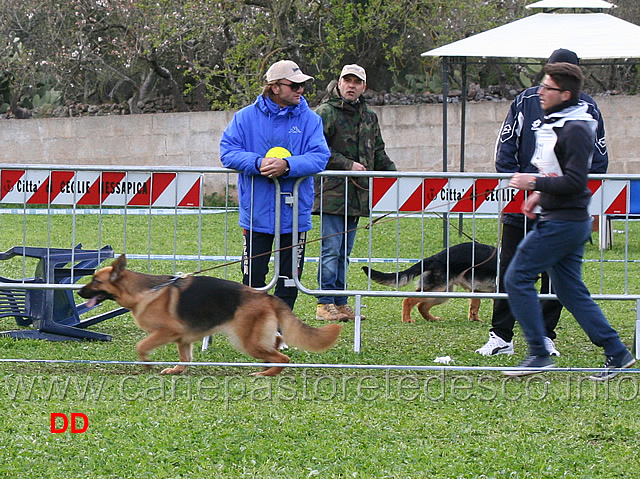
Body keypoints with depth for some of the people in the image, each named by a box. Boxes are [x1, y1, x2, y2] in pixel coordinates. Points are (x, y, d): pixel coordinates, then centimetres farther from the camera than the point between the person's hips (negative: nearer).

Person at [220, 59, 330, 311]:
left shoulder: (309, 119, 1)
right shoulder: (246, 117, 0)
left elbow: (320, 157, -8)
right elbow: (228, 151, -5)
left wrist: (288, 165, -25)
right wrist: (257, 163, -21)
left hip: (294, 214, 1)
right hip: (256, 212, -1)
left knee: (289, 276, 7)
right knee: (253, 275, 4)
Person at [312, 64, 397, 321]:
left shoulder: (369, 117, 18)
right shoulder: (325, 113, -4)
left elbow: (378, 154, 25)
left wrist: (394, 174, 9)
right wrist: (348, 165, -16)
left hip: (356, 194, 7)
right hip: (331, 191, -7)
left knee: (344, 252, 10)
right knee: (331, 249, -7)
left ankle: (340, 303, 13)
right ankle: (325, 305, -5)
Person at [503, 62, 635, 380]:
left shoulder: (576, 130, -17)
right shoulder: (555, 123, 14)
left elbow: (575, 181, -23)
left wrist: (535, 183, -18)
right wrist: (539, 195, 14)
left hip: (563, 222, -10)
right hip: (561, 220, 10)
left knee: (518, 278, -8)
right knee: (570, 290, 11)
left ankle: (538, 354, -5)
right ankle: (616, 354, 11)